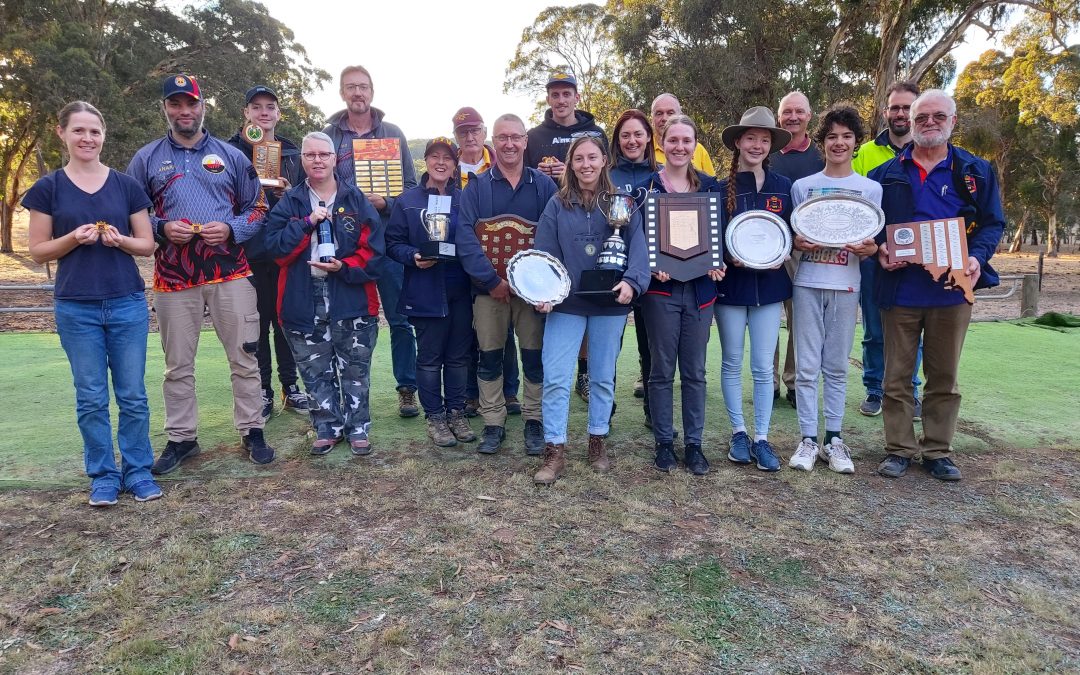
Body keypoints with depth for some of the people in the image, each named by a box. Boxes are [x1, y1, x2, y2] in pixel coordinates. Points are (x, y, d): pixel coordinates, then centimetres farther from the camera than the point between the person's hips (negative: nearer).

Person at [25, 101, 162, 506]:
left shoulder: (126, 186, 6)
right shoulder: (47, 189, 3)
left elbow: (148, 245, 8)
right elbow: (38, 252, 4)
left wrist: (120, 239, -13)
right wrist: (74, 237, -14)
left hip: (128, 305, 1)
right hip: (76, 309, 0)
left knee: (133, 395, 4)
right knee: (91, 398, 5)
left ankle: (138, 472, 17)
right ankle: (103, 476, 18)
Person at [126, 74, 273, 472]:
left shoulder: (231, 156, 8)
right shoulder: (146, 159, 9)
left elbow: (258, 208, 9)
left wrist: (231, 228, -10)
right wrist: (162, 229, -10)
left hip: (230, 273, 0)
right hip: (173, 278, 1)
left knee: (244, 358, 2)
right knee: (178, 365, 8)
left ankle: (252, 432, 14)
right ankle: (182, 438, 21)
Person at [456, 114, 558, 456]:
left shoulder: (544, 185, 5)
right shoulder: (476, 187, 3)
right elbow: (465, 236, -8)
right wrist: (491, 280, -18)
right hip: (488, 286, 0)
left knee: (534, 356, 6)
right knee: (489, 357, 7)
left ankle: (534, 421, 20)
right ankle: (493, 423, 19)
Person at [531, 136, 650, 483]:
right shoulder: (557, 205, 4)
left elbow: (637, 246, -8)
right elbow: (544, 254, -1)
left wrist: (631, 281, -26)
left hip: (610, 303, 0)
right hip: (565, 303, 0)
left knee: (603, 377, 12)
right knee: (555, 379, -5)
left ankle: (598, 442, 28)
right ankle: (555, 451, 5)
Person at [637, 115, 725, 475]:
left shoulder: (710, 186, 8)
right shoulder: (647, 186, 1)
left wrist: (718, 264, -9)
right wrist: (651, 267, -18)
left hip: (700, 288, 2)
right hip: (662, 288, -2)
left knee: (695, 371, 7)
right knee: (662, 370, 4)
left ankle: (694, 444, 18)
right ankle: (664, 442, 17)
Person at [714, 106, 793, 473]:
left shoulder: (782, 187, 3)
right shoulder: (722, 188, -2)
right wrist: (729, 256, -18)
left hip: (769, 285, 1)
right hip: (731, 284, -1)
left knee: (763, 367, 3)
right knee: (732, 363, 9)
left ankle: (761, 438, 14)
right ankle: (738, 433, 22)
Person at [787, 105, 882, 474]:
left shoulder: (871, 189, 7)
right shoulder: (801, 186, 7)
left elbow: (876, 242, 8)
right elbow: (790, 237, 10)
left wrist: (869, 248, -15)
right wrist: (797, 243, -13)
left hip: (846, 285, 0)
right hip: (807, 283, 0)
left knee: (837, 367, 6)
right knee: (807, 367, -1)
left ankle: (834, 439, 15)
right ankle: (808, 439, 7)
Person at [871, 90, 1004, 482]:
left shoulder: (977, 172, 8)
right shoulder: (886, 173, 8)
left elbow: (992, 223, 6)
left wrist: (977, 257, -13)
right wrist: (879, 248, -11)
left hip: (952, 289, 1)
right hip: (900, 288, 0)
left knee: (944, 378, 9)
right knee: (897, 376, 5)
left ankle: (938, 451, 20)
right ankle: (899, 449, 16)